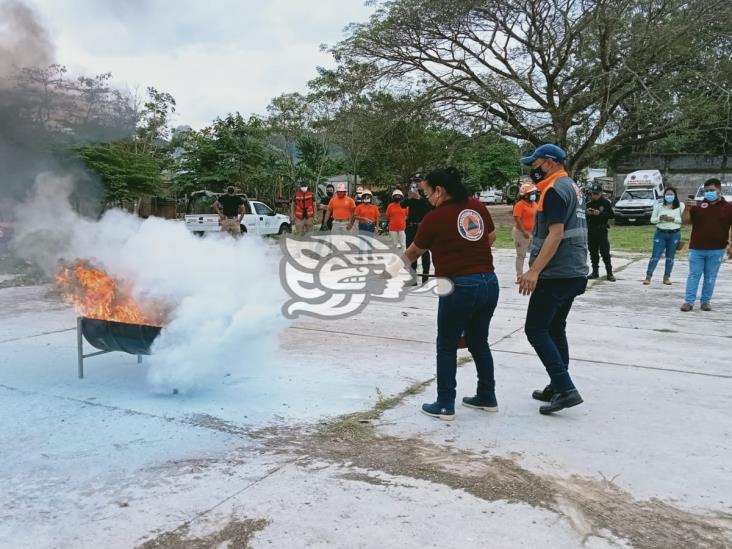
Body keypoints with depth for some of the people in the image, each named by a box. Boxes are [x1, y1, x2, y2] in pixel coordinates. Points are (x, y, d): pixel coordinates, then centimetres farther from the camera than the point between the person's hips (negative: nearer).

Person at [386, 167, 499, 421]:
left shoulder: (435, 217, -7)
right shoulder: (478, 207, 6)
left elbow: (414, 251, 7)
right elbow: (491, 237, 20)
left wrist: (398, 265, 25)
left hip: (460, 286, -6)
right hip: (489, 282, 6)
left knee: (447, 346, 8)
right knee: (479, 342, 20)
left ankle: (445, 405, 12)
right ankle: (487, 397, 30)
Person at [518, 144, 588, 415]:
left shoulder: (555, 190, -13)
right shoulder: (572, 187, 18)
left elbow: (555, 234, -22)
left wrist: (534, 271, -27)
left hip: (556, 274, -10)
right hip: (573, 272, 10)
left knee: (535, 330, -6)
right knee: (555, 330, 15)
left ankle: (565, 389, -10)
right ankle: (557, 388, 20)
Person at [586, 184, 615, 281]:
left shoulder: (606, 202, -4)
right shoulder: (589, 203, 8)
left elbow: (612, 215, -10)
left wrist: (600, 213, -21)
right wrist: (587, 213, -10)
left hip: (602, 230, -5)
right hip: (591, 230, 5)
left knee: (605, 252, -8)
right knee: (593, 252, 9)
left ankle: (609, 273, -4)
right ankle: (595, 272, 18)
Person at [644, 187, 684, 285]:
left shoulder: (680, 206, 3)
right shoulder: (659, 206, 5)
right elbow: (652, 219, 4)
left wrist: (673, 219, -17)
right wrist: (660, 218, -15)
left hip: (674, 234, 0)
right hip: (660, 233, 0)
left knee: (670, 257, 7)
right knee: (655, 256, -4)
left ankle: (666, 277, 15)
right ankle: (648, 276, -3)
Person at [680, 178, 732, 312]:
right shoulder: (698, 206, 5)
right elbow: (685, 220, 1)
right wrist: (687, 208, -16)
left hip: (716, 250, -1)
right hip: (696, 249, 1)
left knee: (710, 277, 7)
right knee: (694, 275, 2)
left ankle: (706, 301, 16)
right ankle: (689, 301, 4)